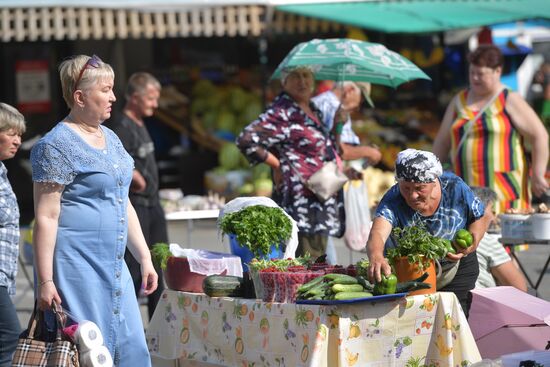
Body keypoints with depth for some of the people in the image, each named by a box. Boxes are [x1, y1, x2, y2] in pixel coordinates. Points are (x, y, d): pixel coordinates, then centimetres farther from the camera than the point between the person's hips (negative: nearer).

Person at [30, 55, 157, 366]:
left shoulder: (110, 139, 15)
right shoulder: (57, 145, -10)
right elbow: (46, 217, -14)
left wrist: (145, 258, 18)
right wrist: (45, 280, -17)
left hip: (114, 265, 8)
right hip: (76, 267, -8)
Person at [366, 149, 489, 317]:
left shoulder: (455, 188, -24)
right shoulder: (392, 201, -28)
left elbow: (481, 217, -5)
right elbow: (377, 234, -47)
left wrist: (472, 243, -26)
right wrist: (376, 258, -71)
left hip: (457, 266, 0)